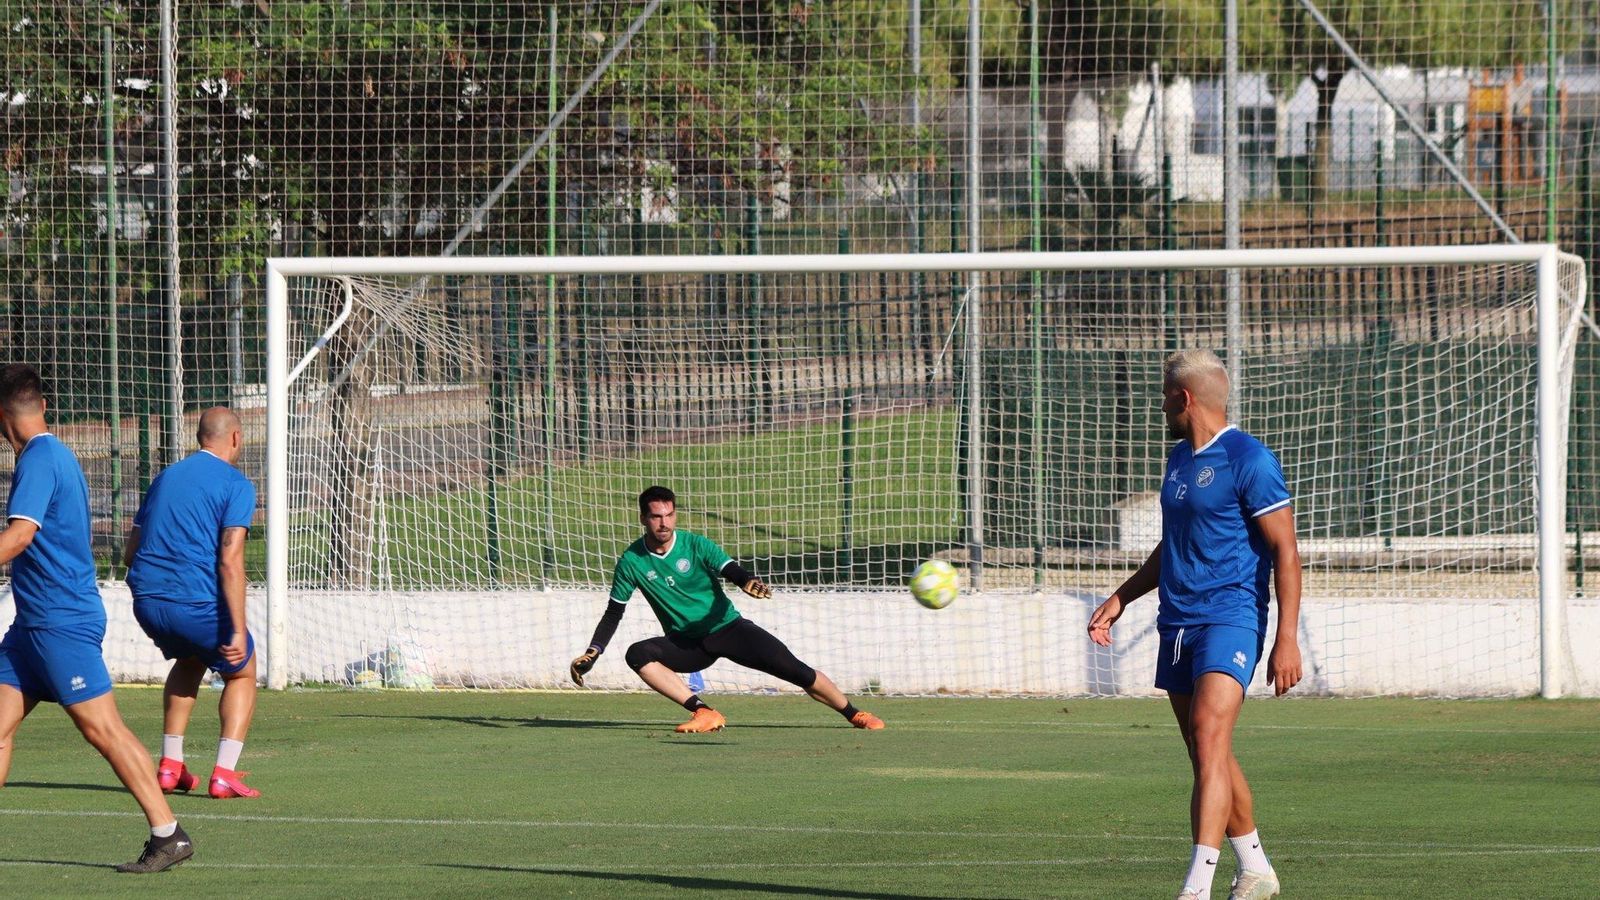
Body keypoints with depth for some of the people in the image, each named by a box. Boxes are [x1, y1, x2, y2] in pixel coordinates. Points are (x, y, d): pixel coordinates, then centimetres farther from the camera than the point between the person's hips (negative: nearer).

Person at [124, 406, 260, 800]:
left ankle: (170, 765, 23)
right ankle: (225, 773, 0)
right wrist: (238, 630, -18)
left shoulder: (165, 477, 19)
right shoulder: (235, 484, -2)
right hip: (197, 601, -6)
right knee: (242, 674, 17)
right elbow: (230, 560, -14)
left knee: (189, 661, 33)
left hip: (146, 601, 6)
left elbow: (130, 554, 21)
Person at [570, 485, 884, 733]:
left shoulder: (696, 546, -10)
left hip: (727, 627, -1)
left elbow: (732, 571, -21)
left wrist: (748, 582, -46)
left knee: (795, 670, -13)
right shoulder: (632, 562, -6)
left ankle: (855, 715, 4)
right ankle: (704, 714, -31)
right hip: (685, 644, 1)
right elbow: (613, 614, 1)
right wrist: (590, 655, -10)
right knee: (638, 655, -29)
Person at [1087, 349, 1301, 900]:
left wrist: (1287, 638, -16)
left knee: (1209, 741, -21)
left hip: (1229, 618, -9)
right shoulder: (1179, 458, 17)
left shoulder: (1248, 460, -9)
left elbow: (1285, 551, -11)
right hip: (1177, 623, 9)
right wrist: (1120, 599, 26)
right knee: (1209, 757, 11)